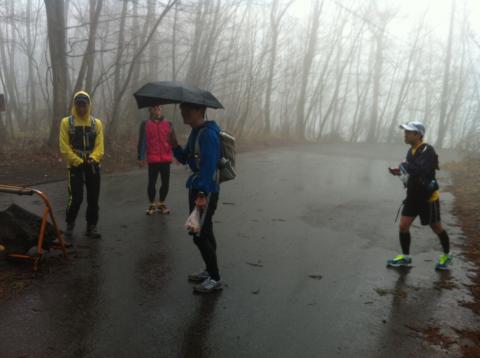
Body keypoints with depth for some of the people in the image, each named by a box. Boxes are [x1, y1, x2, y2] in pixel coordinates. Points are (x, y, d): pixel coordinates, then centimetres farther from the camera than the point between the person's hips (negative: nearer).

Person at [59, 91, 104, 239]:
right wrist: (78, 161, -14)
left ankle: (91, 226, 16)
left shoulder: (97, 123, 6)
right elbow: (64, 147, -6)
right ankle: (70, 224, 16)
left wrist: (92, 159, -16)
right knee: (75, 198, -4)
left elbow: (99, 146, 1)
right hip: (75, 166, -3)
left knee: (93, 198, 5)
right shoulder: (66, 122, -1)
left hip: (93, 166, 3)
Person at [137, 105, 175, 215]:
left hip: (166, 159, 2)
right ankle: (152, 205, 20)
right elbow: (142, 141, 1)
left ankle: (161, 204, 23)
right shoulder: (145, 124, 3)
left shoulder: (168, 124, 8)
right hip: (152, 160, -2)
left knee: (165, 183, 7)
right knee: (152, 183, 3)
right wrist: (141, 158, -3)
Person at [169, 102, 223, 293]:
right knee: (204, 233, 17)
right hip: (197, 187, 10)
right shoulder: (195, 132, 12)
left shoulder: (208, 134, -18)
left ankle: (215, 279, 5)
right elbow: (184, 158, 14)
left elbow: (208, 166, -24)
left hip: (207, 191, -10)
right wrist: (175, 145, -4)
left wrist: (202, 194, -28)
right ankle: (209, 271, 30)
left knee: (200, 235, -6)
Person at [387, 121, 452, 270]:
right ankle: (405, 257, 19)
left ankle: (446, 255, 33)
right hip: (413, 196, 7)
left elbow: (422, 171, -35)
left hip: (428, 197, -7)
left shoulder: (427, 150, -21)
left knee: (436, 228, 10)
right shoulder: (411, 151, 5)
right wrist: (401, 172, 0)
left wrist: (405, 166, -21)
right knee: (403, 226, 2)